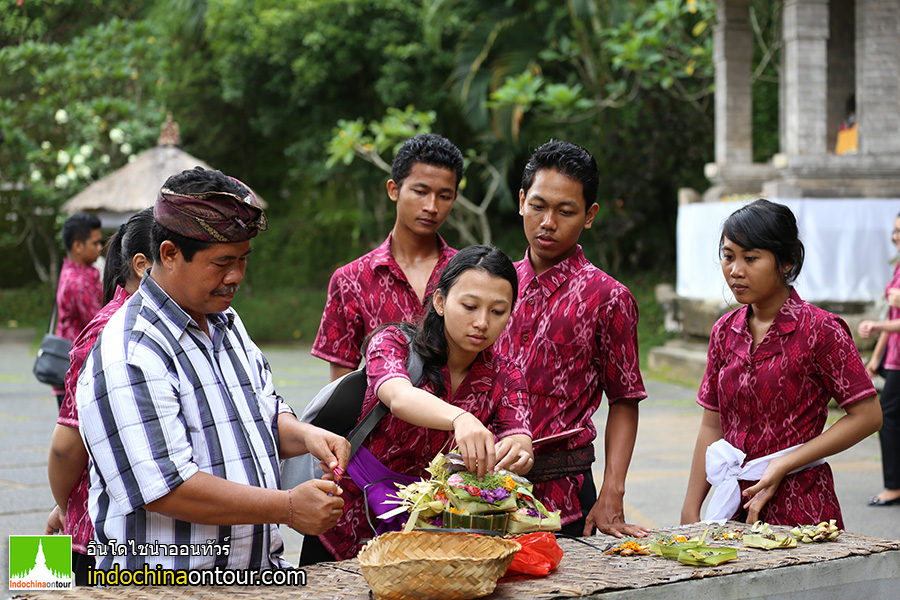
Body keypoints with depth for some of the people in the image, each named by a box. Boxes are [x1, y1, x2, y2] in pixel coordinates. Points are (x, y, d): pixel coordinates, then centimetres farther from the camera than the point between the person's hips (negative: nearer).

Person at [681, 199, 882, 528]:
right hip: (735, 506, 5)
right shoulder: (725, 331, 8)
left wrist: (784, 464, -14)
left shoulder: (819, 330, -10)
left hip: (800, 511, -5)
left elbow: (867, 415, -10)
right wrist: (690, 512, 5)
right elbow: (712, 426, 11)